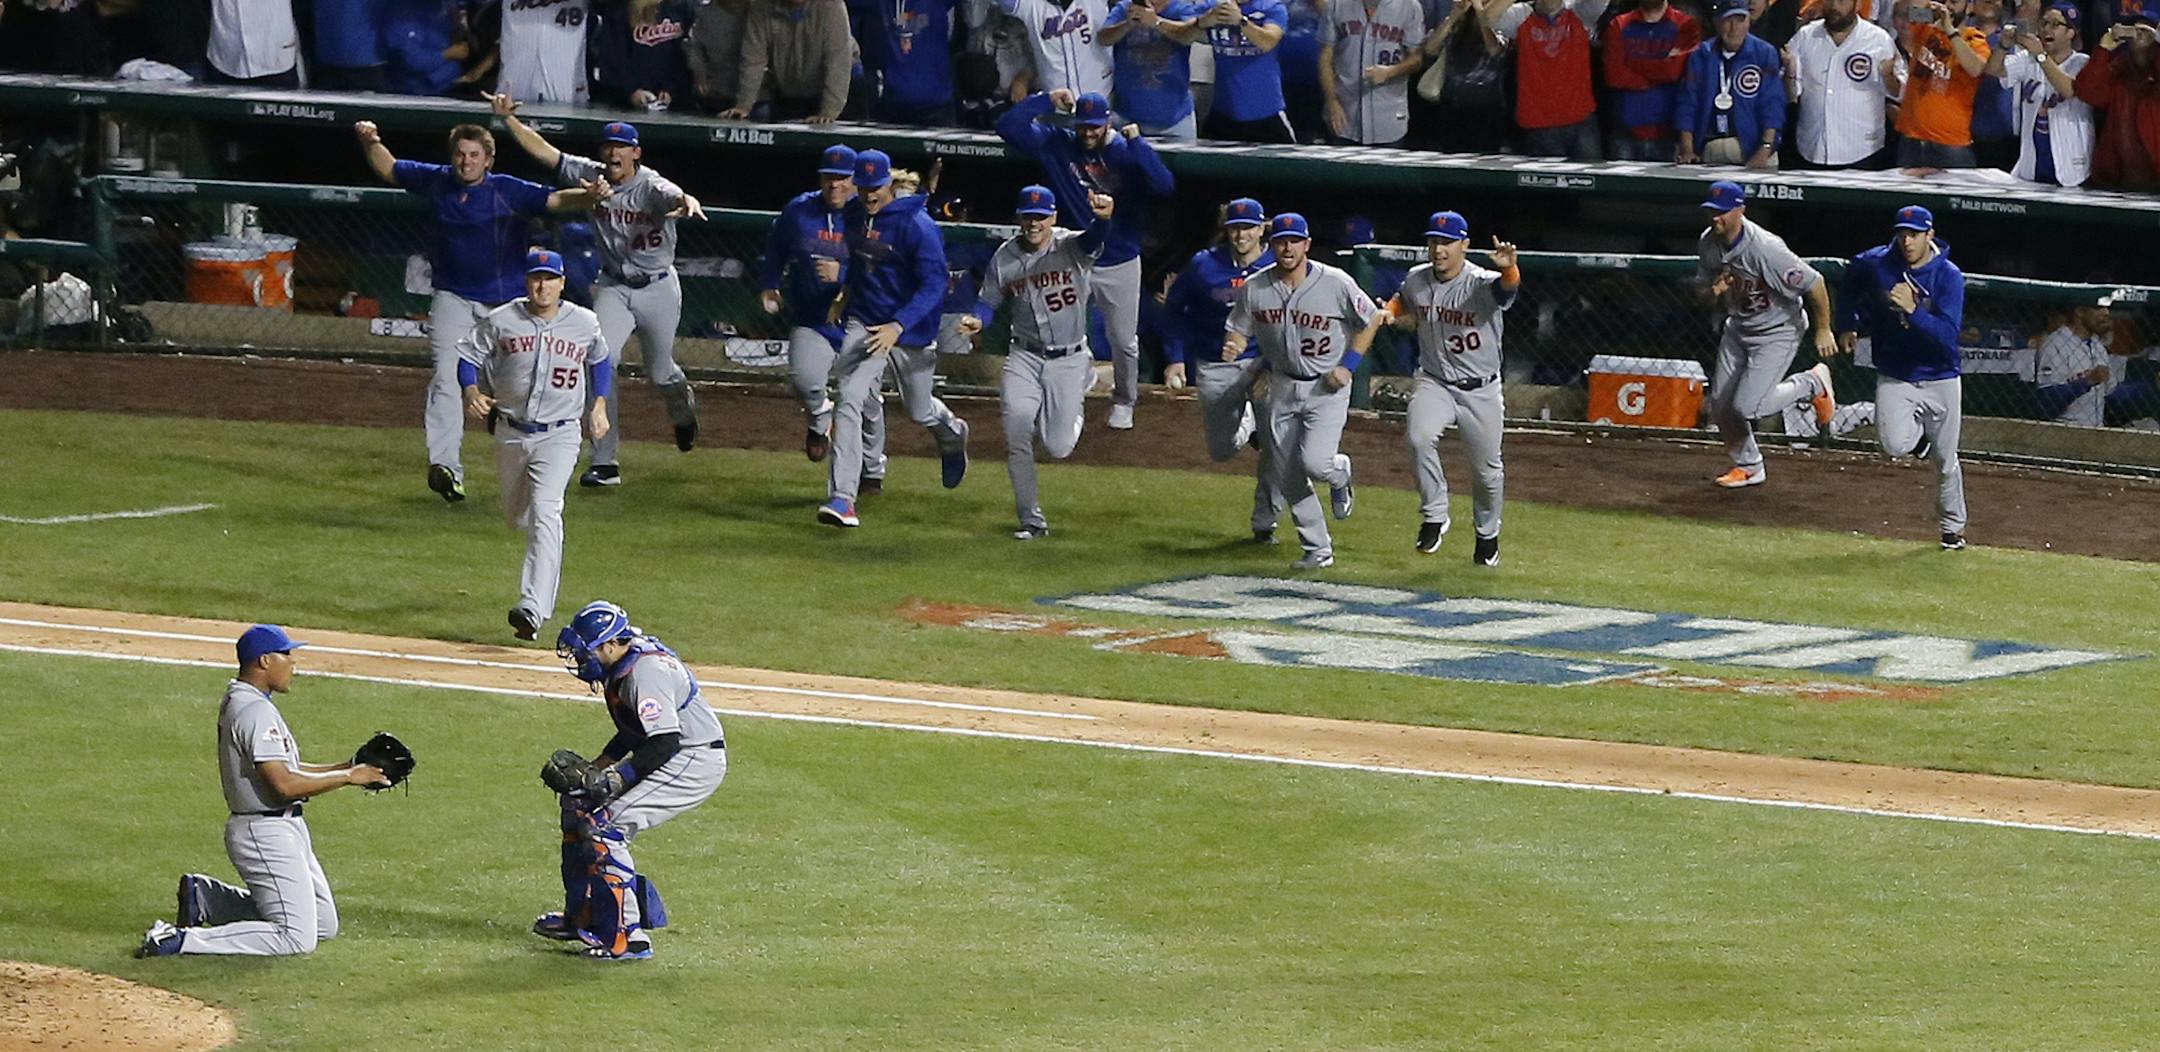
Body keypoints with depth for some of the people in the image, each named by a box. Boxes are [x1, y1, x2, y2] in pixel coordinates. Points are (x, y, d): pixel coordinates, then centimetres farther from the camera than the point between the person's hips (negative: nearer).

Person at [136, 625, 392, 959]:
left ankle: (207, 896, 18)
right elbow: (284, 784, -25)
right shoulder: (256, 710, -19)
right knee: (297, 937, -13)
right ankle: (181, 940, -13)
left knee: (324, 923, 17)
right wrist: (347, 777, -16)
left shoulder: (236, 702, 14)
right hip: (267, 834, -11)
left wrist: (345, 768, 12)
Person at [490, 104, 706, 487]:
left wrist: (687, 202, -67)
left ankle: (683, 410, 51)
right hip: (612, 287, 3)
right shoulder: (590, 176, -7)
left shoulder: (652, 187, -20)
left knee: (660, 373, 11)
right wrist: (508, 119, -19)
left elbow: (675, 198, -43)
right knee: (599, 364, -15)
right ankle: (605, 463, -13)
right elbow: (543, 151, -8)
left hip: (658, 288, -3)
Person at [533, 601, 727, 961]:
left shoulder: (645, 672, -23)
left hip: (696, 762, -11)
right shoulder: (623, 666, 9)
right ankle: (582, 918, 24)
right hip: (679, 759, 11)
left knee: (605, 827, -18)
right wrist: (598, 766, 12)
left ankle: (628, 938, -19)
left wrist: (619, 778, -25)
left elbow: (666, 741, -28)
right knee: (579, 805, 16)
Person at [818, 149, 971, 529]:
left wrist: (898, 326, -34)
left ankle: (953, 435, 53)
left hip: (911, 329, -4)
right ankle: (841, 497, -20)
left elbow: (934, 284, -25)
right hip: (864, 322, 4)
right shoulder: (854, 213, 0)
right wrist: (848, 291, 18)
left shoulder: (917, 225, -21)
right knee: (849, 401, -16)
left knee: (919, 411, 15)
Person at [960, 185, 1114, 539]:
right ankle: (1032, 519, -6)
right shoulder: (1005, 257, -2)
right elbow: (989, 301, 8)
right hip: (1025, 356, 2)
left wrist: (1103, 218, -59)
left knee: (1058, 448, -2)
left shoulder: (1072, 247, -13)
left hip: (1069, 360, -2)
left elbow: (1094, 238, -35)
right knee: (1016, 429, -17)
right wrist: (977, 321, -15)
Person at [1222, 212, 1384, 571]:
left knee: (1315, 461, -21)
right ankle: (1318, 550, 16)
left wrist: (1348, 365, -10)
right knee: (1289, 477, 3)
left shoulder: (1336, 283, -14)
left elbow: (1371, 320, -1)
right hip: (1282, 389, 4)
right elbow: (1239, 330, 5)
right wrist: (1233, 348, -20)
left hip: (1327, 388, -4)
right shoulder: (1254, 288, -6)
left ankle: (1340, 473, 17)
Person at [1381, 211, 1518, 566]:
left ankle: (1488, 535, 35)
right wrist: (1390, 313, -4)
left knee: (1487, 470, 9)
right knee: (1420, 438, -27)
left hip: (1481, 391, -2)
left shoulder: (1482, 284, -22)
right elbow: (1403, 301, 19)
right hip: (1435, 383, 2)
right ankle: (1434, 516, -10)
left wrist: (1509, 269, -68)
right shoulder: (1416, 280, -5)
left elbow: (1508, 287, -45)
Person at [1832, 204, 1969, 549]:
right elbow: (1851, 282, 18)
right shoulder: (1876, 264, -8)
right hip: (1894, 377, 1)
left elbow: (1947, 334, -25)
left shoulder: (1949, 277, -15)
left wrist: (1913, 311, -37)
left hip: (1940, 378, -1)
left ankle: (1953, 526, 31)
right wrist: (1848, 324, 13)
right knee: (1895, 444, -22)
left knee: (1945, 460, 8)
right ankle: (1917, 432, 16)